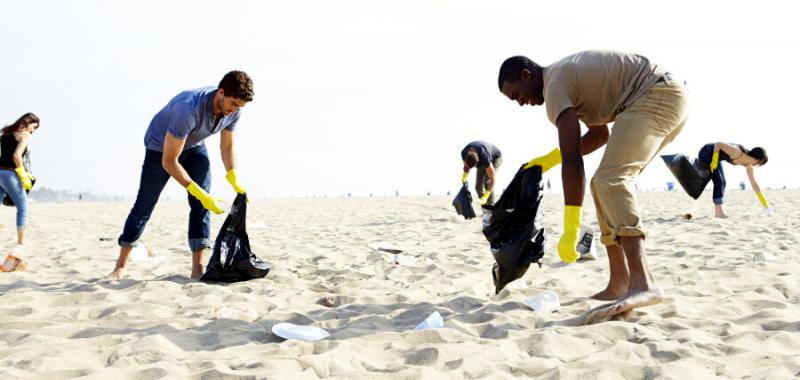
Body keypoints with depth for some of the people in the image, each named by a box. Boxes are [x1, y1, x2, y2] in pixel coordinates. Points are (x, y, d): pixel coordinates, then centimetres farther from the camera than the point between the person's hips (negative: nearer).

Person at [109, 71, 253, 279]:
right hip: (160, 146, -5)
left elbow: (227, 147, -5)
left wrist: (235, 180, -19)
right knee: (144, 205, 2)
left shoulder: (233, 110, -22)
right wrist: (200, 193, -39)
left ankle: (197, 267, -10)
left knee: (201, 204, -12)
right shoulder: (188, 109, -43)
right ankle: (120, 265, 19)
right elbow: (169, 161, -37)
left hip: (194, 146, 5)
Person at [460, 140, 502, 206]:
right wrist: (465, 175, -28)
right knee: (478, 186, -4)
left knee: (487, 183, -25)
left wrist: (486, 196, -47)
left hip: (495, 158, -6)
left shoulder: (484, 157, -44)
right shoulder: (464, 153, -30)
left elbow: (492, 179, -39)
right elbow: (466, 165, -6)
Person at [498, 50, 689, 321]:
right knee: (605, 184, 11)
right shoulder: (567, 75, 19)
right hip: (670, 97, 11)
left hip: (657, 96, -11)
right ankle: (618, 284, 8)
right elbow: (600, 134, 26)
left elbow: (572, 160, -21)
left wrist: (571, 229, -24)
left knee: (609, 181, -24)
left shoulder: (556, 85, -12)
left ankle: (642, 284, -39)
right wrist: (549, 159, 18)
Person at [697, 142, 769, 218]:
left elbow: (754, 184, -1)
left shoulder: (748, 164, -7)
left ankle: (717, 212, 10)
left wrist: (765, 204, 2)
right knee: (719, 182, -15)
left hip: (714, 155, 9)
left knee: (722, 183, 5)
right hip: (705, 153, -9)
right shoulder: (737, 152, -32)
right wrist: (714, 161, -26)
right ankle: (719, 212, -14)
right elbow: (718, 144, -26)